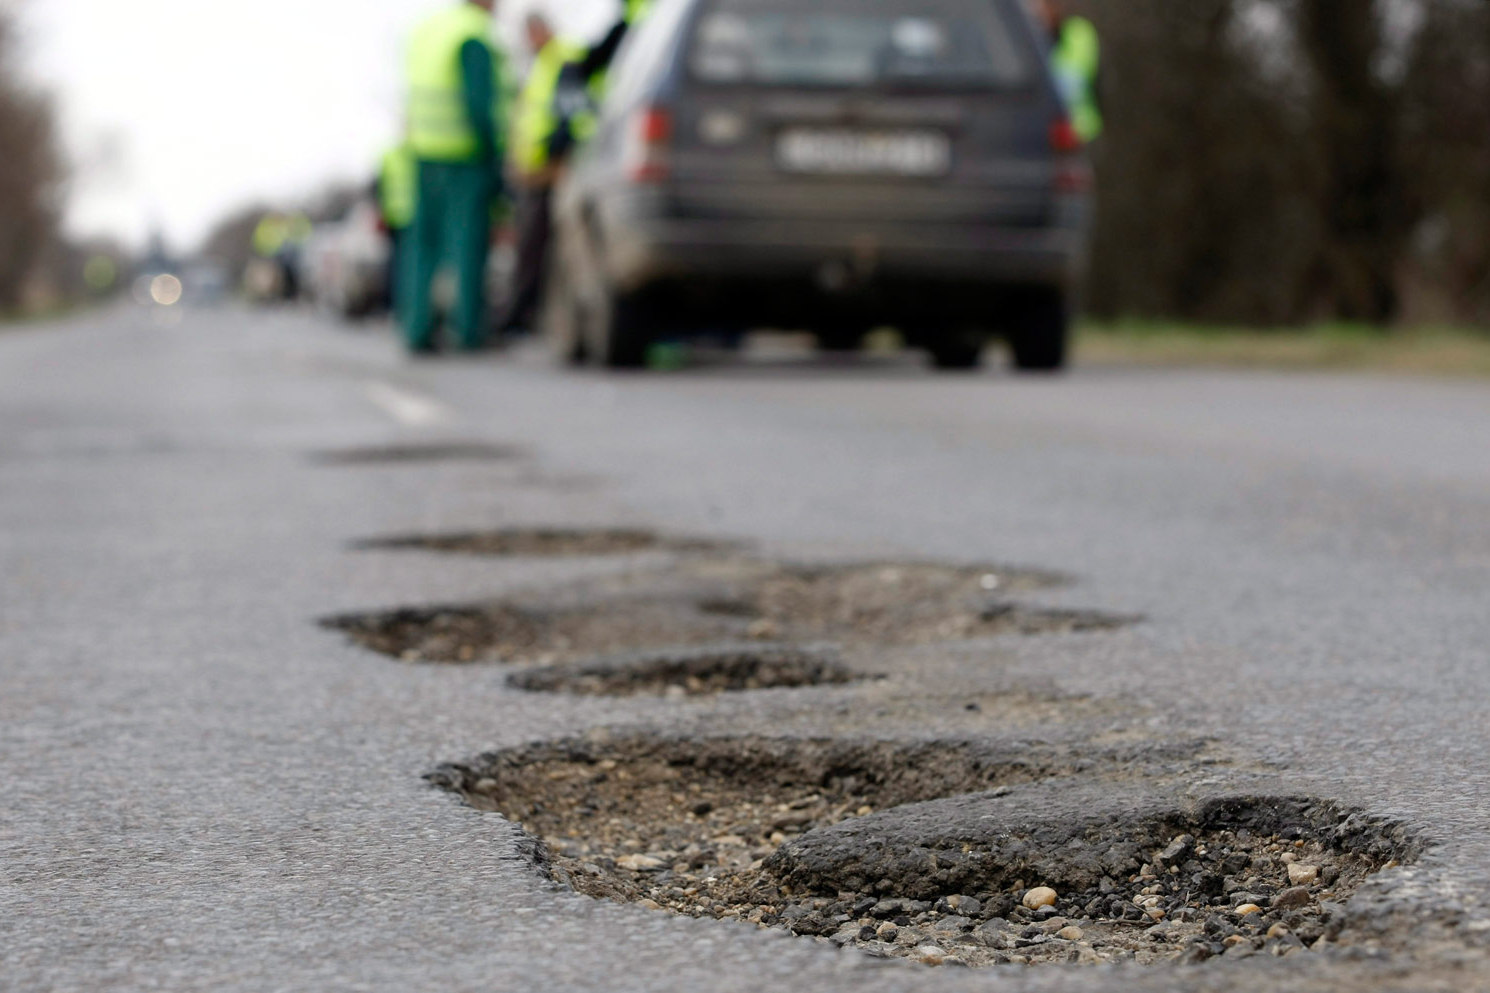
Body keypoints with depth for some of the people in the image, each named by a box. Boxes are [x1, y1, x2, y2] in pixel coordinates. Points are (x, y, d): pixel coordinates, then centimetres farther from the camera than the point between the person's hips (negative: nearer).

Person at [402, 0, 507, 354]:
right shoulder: (475, 39, -13)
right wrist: (494, 162, -14)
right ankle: (469, 329, 3)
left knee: (424, 243, 10)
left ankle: (417, 328, 7)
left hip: (425, 152, 7)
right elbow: (478, 105, -18)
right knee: (469, 241, 0)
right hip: (466, 157, -7)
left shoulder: (426, 30, 12)